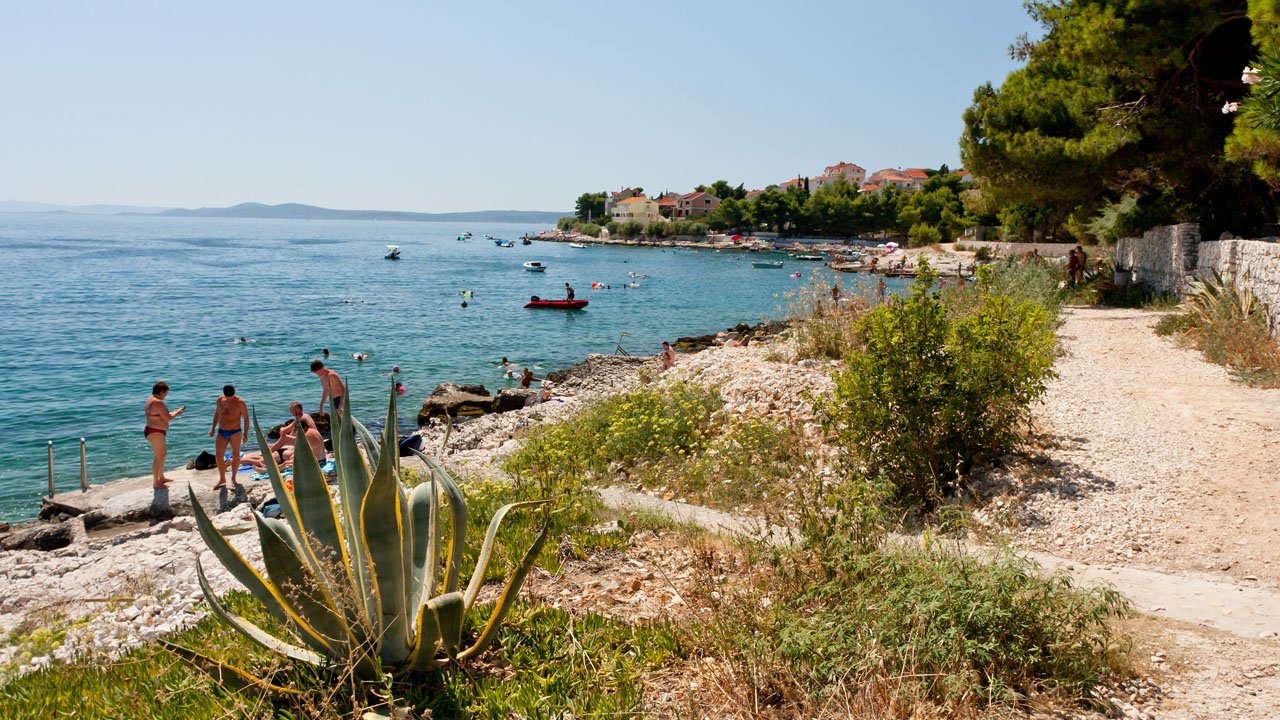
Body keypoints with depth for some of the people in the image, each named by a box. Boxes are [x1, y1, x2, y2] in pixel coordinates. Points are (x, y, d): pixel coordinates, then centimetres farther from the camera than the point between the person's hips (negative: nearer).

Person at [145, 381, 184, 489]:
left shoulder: (151, 400, 11)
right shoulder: (158, 402, -22)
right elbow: (167, 418, -20)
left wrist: (173, 413, 12)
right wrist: (177, 413, -3)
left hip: (152, 431, 11)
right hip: (155, 433, -11)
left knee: (163, 452, 24)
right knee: (158, 457, -5)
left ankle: (161, 477, 37)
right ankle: (156, 483, 0)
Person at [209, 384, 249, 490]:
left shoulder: (240, 403, -11)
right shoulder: (220, 400, 3)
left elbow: (246, 418, -7)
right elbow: (216, 414, 18)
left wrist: (245, 433, -10)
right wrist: (213, 428, 18)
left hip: (235, 432, -4)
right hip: (221, 431, 4)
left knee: (235, 455, 3)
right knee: (218, 455, 1)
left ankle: (233, 479, 18)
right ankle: (222, 479, 15)